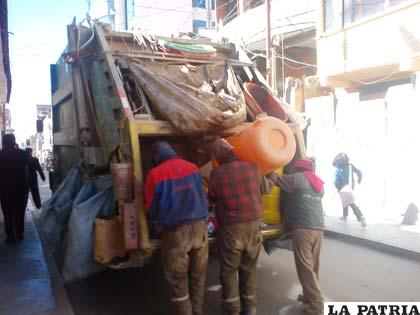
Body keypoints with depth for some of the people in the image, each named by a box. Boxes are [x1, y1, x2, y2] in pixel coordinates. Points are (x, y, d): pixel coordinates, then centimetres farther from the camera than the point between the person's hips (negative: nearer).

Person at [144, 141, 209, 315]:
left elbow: (151, 210, 1)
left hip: (175, 232, -4)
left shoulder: (155, 174, -7)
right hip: (200, 227, 5)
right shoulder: (193, 168, 6)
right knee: (198, 277, 19)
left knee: (177, 280, 10)